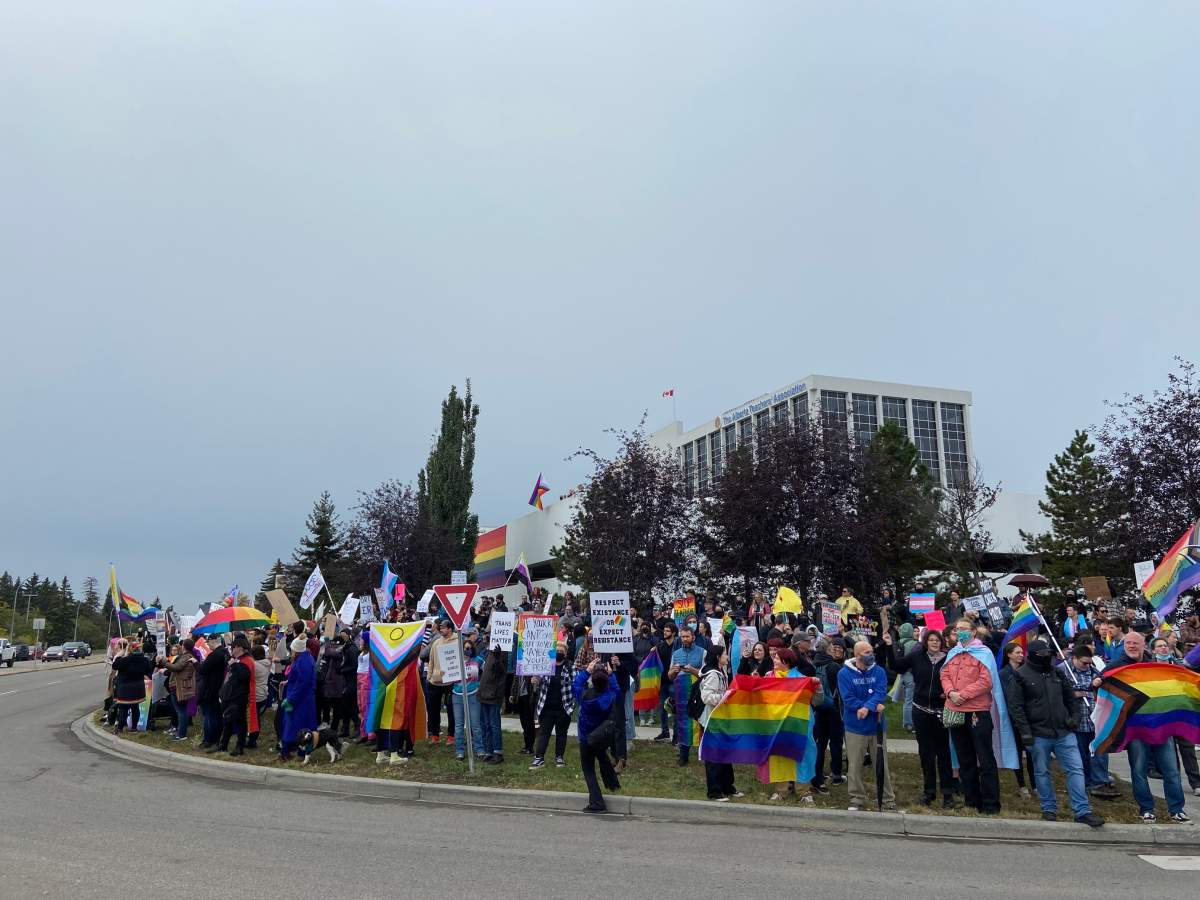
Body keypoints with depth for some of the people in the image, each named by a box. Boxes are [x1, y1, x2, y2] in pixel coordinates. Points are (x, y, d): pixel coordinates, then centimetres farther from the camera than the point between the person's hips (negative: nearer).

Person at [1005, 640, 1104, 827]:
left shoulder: (1057, 673, 10)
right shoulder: (1020, 676, -7)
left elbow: (1071, 697, 21)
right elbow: (1015, 706, -10)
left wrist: (1074, 716, 6)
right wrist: (1025, 732, -14)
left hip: (1064, 732, 4)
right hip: (1039, 735, -4)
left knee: (1076, 769, -1)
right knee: (1042, 773, 7)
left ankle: (1083, 812, 4)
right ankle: (1049, 809, 21)